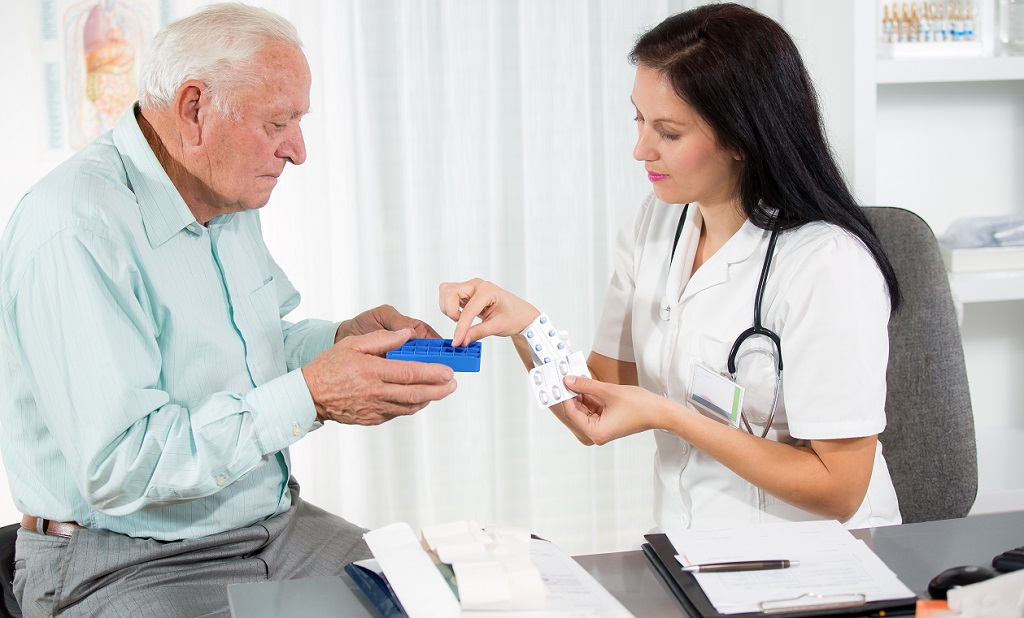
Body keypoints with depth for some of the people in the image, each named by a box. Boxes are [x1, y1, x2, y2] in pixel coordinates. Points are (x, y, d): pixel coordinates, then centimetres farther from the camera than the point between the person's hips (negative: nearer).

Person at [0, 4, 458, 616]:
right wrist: (308, 397, -27)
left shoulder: (229, 202, 9)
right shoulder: (75, 230, -22)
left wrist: (339, 340, 2)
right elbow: (120, 468, -27)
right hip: (125, 564, -8)